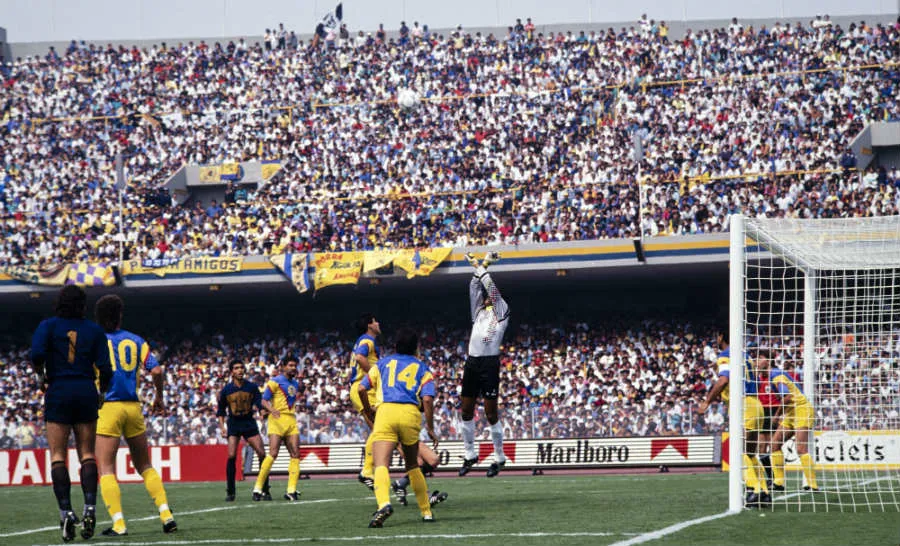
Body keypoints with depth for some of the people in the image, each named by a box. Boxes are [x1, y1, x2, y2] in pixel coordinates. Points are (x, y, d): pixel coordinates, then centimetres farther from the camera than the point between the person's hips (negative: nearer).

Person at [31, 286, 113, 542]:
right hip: (86, 392, 2)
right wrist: (102, 393, 16)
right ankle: (90, 507, -9)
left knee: (58, 456, 0)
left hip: (58, 392, -2)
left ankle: (66, 512, -12)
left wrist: (41, 376, 4)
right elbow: (105, 369, -1)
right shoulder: (94, 331, 5)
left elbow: (37, 354, -16)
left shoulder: (49, 326, 0)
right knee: (87, 454, 8)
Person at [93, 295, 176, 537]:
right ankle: (166, 515, 4)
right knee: (145, 466, 15)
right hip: (133, 407, 3)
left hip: (107, 408, -3)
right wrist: (159, 398, 15)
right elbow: (156, 371, 0)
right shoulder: (136, 341, 9)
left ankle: (118, 523, -14)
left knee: (106, 469, -2)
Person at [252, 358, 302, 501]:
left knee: (295, 454, -4)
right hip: (277, 419, -7)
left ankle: (291, 491, -3)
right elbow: (264, 401, -7)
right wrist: (271, 409, -23)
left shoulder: (295, 384, 19)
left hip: (291, 421, 7)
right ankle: (258, 488, -11)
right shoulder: (275, 382, -2)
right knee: (273, 453, -17)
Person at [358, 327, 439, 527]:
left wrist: (369, 411, 28)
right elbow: (427, 399, 4)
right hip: (411, 414, 2)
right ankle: (426, 511, 25)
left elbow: (362, 389, 12)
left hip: (386, 411, -2)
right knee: (413, 465, 22)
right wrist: (430, 428, 11)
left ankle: (384, 503, -41)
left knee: (381, 465, -13)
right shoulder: (422, 369, 20)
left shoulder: (383, 363, 22)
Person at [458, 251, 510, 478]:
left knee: (491, 414, -5)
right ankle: (470, 455, 18)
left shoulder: (501, 312, 4)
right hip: (472, 363, 6)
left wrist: (480, 267, 3)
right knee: (467, 411, 8)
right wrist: (480, 266, 7)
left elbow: (491, 288, -5)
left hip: (490, 364, -6)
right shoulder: (479, 311, 18)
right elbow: (475, 286, 14)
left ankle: (499, 457, 3)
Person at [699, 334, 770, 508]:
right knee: (750, 454, 13)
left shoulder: (725, 355, -6)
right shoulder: (744, 355, 20)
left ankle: (755, 489, -22)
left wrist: (707, 402, -14)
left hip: (742, 407, -9)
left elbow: (724, 380, -21)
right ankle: (764, 493, 10)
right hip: (755, 404, 9)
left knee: (740, 453, -11)